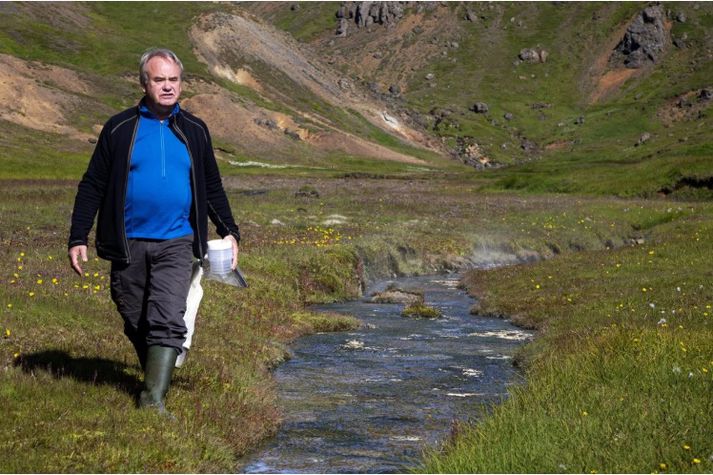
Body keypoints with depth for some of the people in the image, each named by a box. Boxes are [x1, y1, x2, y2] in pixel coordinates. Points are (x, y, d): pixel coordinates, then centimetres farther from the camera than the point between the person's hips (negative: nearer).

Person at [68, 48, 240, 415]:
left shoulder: (194, 131, 9)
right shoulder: (120, 128, 2)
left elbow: (213, 188, 19)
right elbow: (92, 186, 5)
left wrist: (229, 231, 11)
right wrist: (78, 238, 0)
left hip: (175, 245, 0)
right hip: (129, 245, 0)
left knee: (167, 322, -13)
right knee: (136, 323, 8)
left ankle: (153, 400, -13)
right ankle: (155, 379, 29)